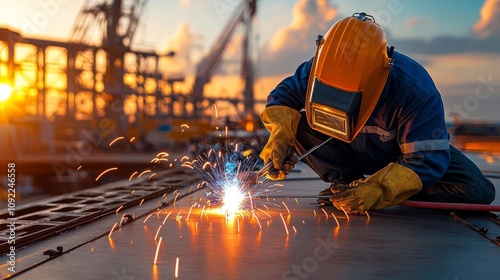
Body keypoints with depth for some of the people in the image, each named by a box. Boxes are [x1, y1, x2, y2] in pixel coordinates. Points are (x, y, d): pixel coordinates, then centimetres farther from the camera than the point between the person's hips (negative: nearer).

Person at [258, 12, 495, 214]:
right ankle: (346, 184, -9)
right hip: (350, 151, 2)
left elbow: (427, 160, -36)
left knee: (477, 191, -26)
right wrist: (281, 132, -34)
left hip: (407, 151, -1)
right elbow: (284, 94, -12)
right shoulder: (320, 70, -26)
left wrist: (379, 190, -49)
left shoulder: (416, 90, -37)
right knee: (297, 127, -26)